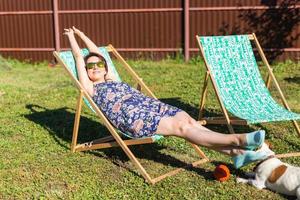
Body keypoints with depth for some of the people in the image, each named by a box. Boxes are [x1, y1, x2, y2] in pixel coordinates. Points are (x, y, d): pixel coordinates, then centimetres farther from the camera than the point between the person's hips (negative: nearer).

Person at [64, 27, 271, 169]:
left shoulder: (112, 81, 33)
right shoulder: (90, 88, 17)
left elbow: (99, 54, 41)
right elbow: (79, 56, 19)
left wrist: (83, 35, 50)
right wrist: (72, 36, 31)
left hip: (149, 105, 7)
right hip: (132, 116, -7)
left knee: (187, 119, -18)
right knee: (180, 126, -25)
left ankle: (236, 153, -30)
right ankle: (237, 139, -38)